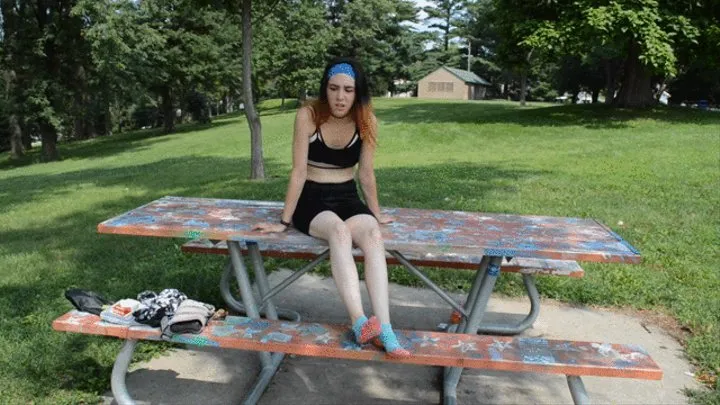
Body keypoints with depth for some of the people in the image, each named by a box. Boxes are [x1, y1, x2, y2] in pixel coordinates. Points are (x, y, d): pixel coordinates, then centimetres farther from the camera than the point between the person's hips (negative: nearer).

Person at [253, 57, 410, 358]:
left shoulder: (366, 121, -6)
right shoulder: (308, 115, -14)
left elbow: (366, 172, 4)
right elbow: (299, 171, -12)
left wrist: (376, 214, 12)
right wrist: (285, 221, -8)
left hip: (348, 199, 3)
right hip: (312, 199, -2)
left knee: (373, 235, -31)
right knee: (339, 231, -36)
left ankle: (383, 328, -40)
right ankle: (359, 323, -48)